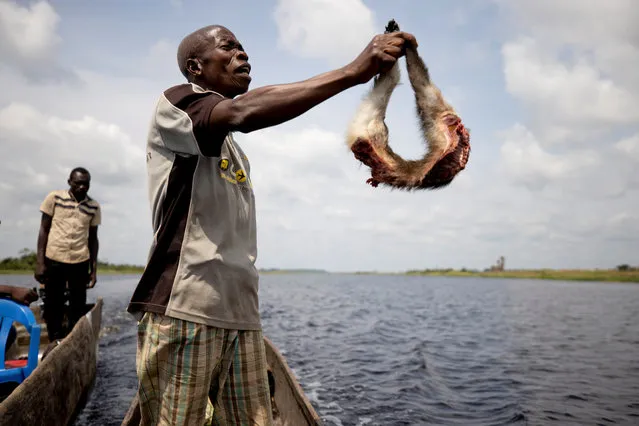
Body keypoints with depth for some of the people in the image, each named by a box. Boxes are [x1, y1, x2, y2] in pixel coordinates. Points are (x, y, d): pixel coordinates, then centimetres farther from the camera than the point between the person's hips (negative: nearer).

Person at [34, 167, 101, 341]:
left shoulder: (94, 207, 4)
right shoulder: (54, 198, -1)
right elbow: (44, 230, 2)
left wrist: (93, 269, 7)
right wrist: (39, 262, -3)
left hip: (80, 263, 1)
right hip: (53, 261, -1)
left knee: (78, 310, 7)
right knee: (53, 307, 7)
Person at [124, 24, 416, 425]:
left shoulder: (234, 148, 24)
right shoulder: (175, 103, 0)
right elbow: (244, 111, -23)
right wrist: (354, 71, -26)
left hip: (241, 316, 7)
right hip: (184, 311, -7)